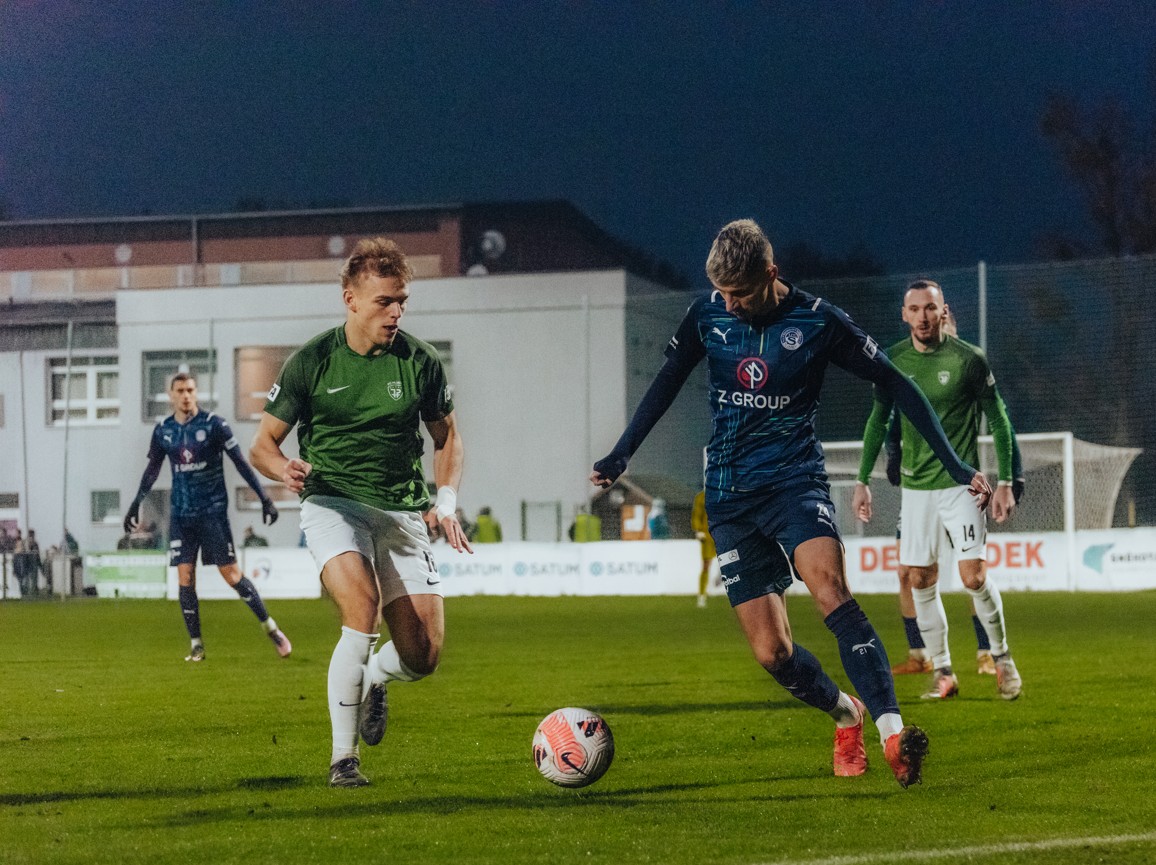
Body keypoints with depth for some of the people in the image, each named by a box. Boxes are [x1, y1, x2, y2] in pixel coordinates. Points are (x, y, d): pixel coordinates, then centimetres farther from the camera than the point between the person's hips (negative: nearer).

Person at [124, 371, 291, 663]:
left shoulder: (214, 424, -5)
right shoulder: (163, 431, 6)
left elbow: (240, 462, -4)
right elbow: (152, 470, 19)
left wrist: (264, 497, -8)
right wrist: (136, 505, 22)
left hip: (213, 510, -3)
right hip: (181, 514, 3)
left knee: (231, 574, -6)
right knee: (185, 577, -4)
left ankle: (271, 628, 6)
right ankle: (196, 645, 3)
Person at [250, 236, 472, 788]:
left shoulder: (420, 362, 2)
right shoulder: (310, 362, -2)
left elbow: (446, 436, 18)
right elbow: (263, 444, 4)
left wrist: (446, 502, 2)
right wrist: (285, 469, -19)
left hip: (402, 512, 3)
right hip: (332, 503, -3)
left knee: (423, 655, -8)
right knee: (362, 605, -31)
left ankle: (373, 680, 32)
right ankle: (342, 759, -21)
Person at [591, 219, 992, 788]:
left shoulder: (817, 321, -7)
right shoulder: (706, 316, 2)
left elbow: (895, 385, -1)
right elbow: (667, 383, 19)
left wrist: (956, 466, -3)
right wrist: (620, 455, 18)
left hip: (794, 480, -3)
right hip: (729, 496, 3)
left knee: (828, 587, -33)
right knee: (771, 653, -2)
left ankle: (892, 731, -42)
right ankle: (847, 714, 27)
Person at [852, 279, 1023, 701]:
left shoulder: (968, 359, -8)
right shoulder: (893, 361, 3)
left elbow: (998, 421, -1)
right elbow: (878, 420, 14)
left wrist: (1005, 482, -5)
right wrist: (863, 480, 11)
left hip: (961, 483, -4)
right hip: (915, 486, 4)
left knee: (973, 576, -11)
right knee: (920, 579, 2)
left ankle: (1001, 657, 11)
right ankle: (942, 672, 13)